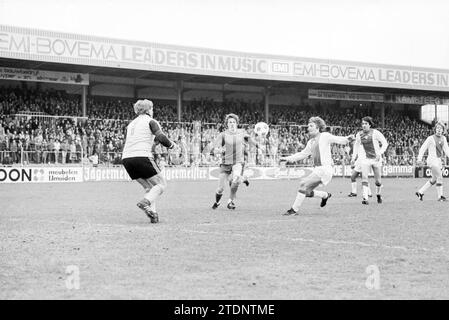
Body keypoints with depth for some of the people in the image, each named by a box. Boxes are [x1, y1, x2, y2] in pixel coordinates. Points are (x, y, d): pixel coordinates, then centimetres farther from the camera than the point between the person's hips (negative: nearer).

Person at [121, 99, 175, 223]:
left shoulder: (131, 124, 25)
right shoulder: (151, 121, 4)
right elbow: (161, 138, -9)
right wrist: (171, 144, 10)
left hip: (126, 158, 7)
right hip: (142, 157, -7)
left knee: (149, 187, 18)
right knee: (161, 184, 4)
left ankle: (152, 213, 0)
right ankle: (145, 202, -21)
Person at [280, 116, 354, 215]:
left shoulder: (324, 136, -2)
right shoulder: (310, 142, 18)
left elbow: (338, 140, -12)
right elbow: (303, 154, 30)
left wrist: (347, 139, -33)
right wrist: (288, 158, 26)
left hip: (325, 168, -8)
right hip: (317, 169, 8)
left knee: (303, 185, -17)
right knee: (306, 192, 5)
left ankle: (294, 210, -12)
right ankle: (325, 195, 28)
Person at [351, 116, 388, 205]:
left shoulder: (375, 133, -9)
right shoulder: (359, 134, 2)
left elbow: (385, 143, -4)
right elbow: (356, 145, 19)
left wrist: (380, 153, -17)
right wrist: (354, 157, 13)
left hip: (376, 159, -2)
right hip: (365, 159, 2)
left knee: (377, 180, 7)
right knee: (364, 178, -17)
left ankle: (378, 194, 35)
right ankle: (365, 198, -22)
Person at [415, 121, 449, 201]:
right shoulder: (430, 138, -8)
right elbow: (422, 148, -6)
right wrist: (419, 159, -13)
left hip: (439, 161, 8)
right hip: (432, 159, -8)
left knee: (434, 179, 12)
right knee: (439, 177, -14)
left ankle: (420, 192, 22)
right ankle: (440, 196, -9)